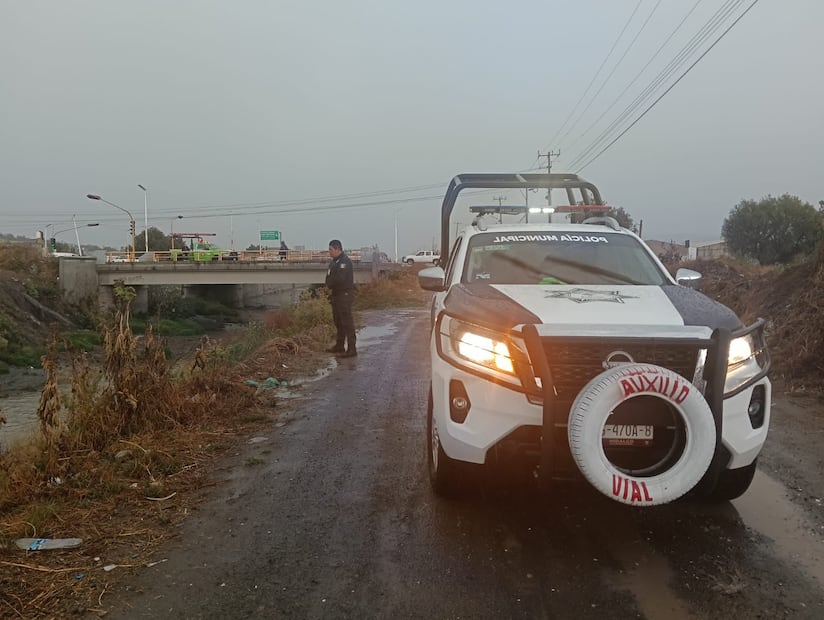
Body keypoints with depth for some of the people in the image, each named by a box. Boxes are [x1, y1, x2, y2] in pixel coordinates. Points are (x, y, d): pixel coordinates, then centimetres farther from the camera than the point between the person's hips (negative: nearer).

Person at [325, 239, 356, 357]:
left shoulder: (345, 261, -16)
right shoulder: (333, 262, 15)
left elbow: (340, 279, -25)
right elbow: (329, 278, 15)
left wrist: (330, 284, -8)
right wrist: (330, 285, -7)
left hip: (344, 295, -10)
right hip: (336, 294, 10)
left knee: (347, 322, -10)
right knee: (338, 321, 17)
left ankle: (351, 349, -8)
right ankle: (339, 346, 28)